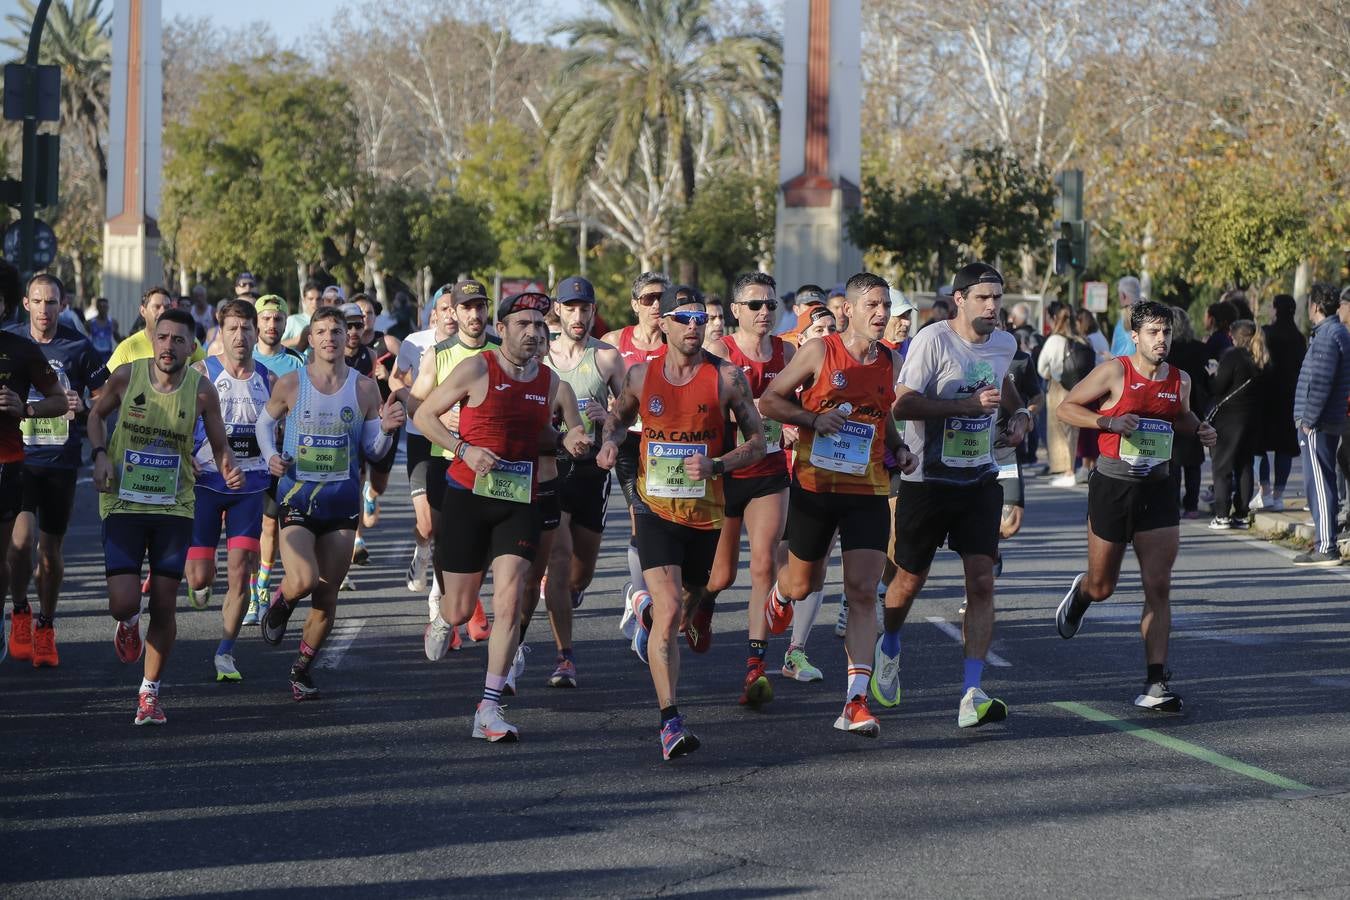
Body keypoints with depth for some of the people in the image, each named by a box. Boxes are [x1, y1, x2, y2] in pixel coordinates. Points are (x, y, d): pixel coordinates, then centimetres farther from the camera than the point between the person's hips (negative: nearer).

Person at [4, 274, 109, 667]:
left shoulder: (78, 347, -2)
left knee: (51, 550, 7)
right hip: (18, 456, 0)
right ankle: (20, 612, 7)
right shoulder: (10, 341, 1)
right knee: (22, 539, -18)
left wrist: (83, 408, -15)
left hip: (61, 461, 0)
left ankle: (45, 627, 26)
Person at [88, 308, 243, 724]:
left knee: (164, 606, 1)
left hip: (174, 507, 1)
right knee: (123, 603, -10)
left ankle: (150, 692, 19)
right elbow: (96, 414, 12)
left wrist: (229, 470, -18)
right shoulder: (127, 375, -7)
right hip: (123, 503, -1)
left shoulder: (201, 389, -7)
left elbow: (220, 446, 4)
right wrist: (100, 454, -6)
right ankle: (129, 625, 29)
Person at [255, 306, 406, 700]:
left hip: (343, 501, 2)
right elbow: (266, 422, 14)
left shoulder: (364, 389, 1)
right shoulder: (290, 384, -3)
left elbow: (371, 450, 7)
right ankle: (280, 604, 15)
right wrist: (271, 456, -3)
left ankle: (303, 668, 25)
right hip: (297, 497, -2)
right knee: (303, 581, -22)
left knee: (327, 597, 5)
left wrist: (385, 430, -14)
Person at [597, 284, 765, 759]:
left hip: (705, 512, 2)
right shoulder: (641, 375, 0)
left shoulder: (727, 377, -5)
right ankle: (670, 721, -18)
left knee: (682, 607, 20)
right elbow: (619, 415, 21)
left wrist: (716, 465, -17)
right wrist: (609, 442, -2)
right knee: (669, 609, -18)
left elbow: (757, 442, 0)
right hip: (656, 510, -1)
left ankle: (647, 611, 59)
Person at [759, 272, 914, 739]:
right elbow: (769, 401, -2)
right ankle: (780, 594, 55)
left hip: (868, 492, 2)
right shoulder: (818, 352, -7)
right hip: (814, 486, -2)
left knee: (863, 592, -10)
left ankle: (856, 701, -13)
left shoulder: (891, 362, 6)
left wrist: (899, 448, 6)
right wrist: (813, 418, -16)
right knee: (804, 584, 14)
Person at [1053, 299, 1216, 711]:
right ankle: (1080, 592, 49)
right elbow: (1066, 407, -4)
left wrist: (1199, 429, 5)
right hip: (1112, 487, -3)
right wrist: (1110, 421, -18)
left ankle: (1156, 682, -7)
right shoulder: (1114, 372, -9)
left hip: (1157, 491, 3)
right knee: (1102, 587, 10)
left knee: (1159, 587, -7)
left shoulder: (1180, 380, 5)